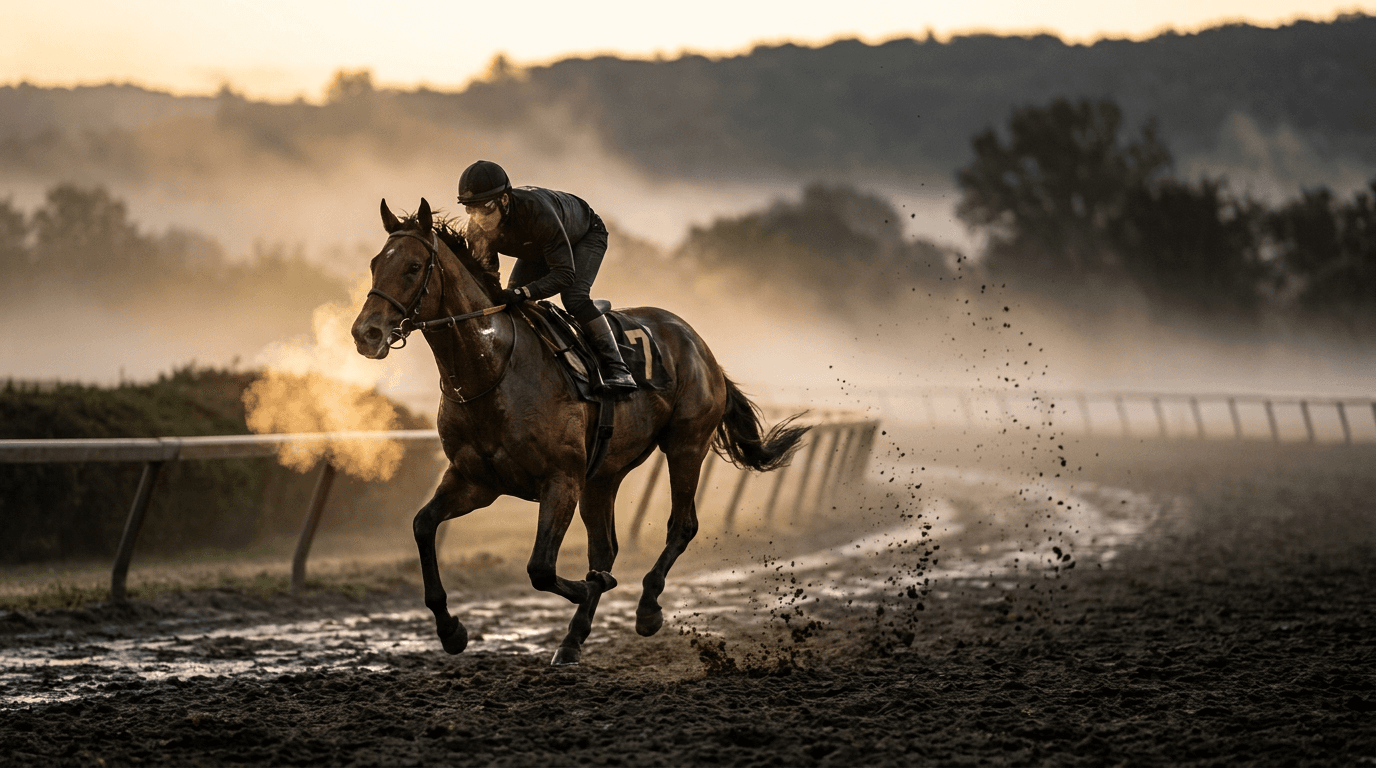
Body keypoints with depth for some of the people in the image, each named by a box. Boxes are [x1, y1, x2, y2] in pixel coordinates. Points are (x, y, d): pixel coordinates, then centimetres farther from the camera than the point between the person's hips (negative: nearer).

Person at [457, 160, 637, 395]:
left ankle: (615, 368, -22)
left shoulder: (536, 210, -47)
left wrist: (522, 293, -57)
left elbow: (564, 274, -45)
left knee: (573, 297, -28)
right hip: (537, 249, 6)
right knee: (511, 305, -5)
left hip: (586, 235, -6)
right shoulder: (477, 228, -29)